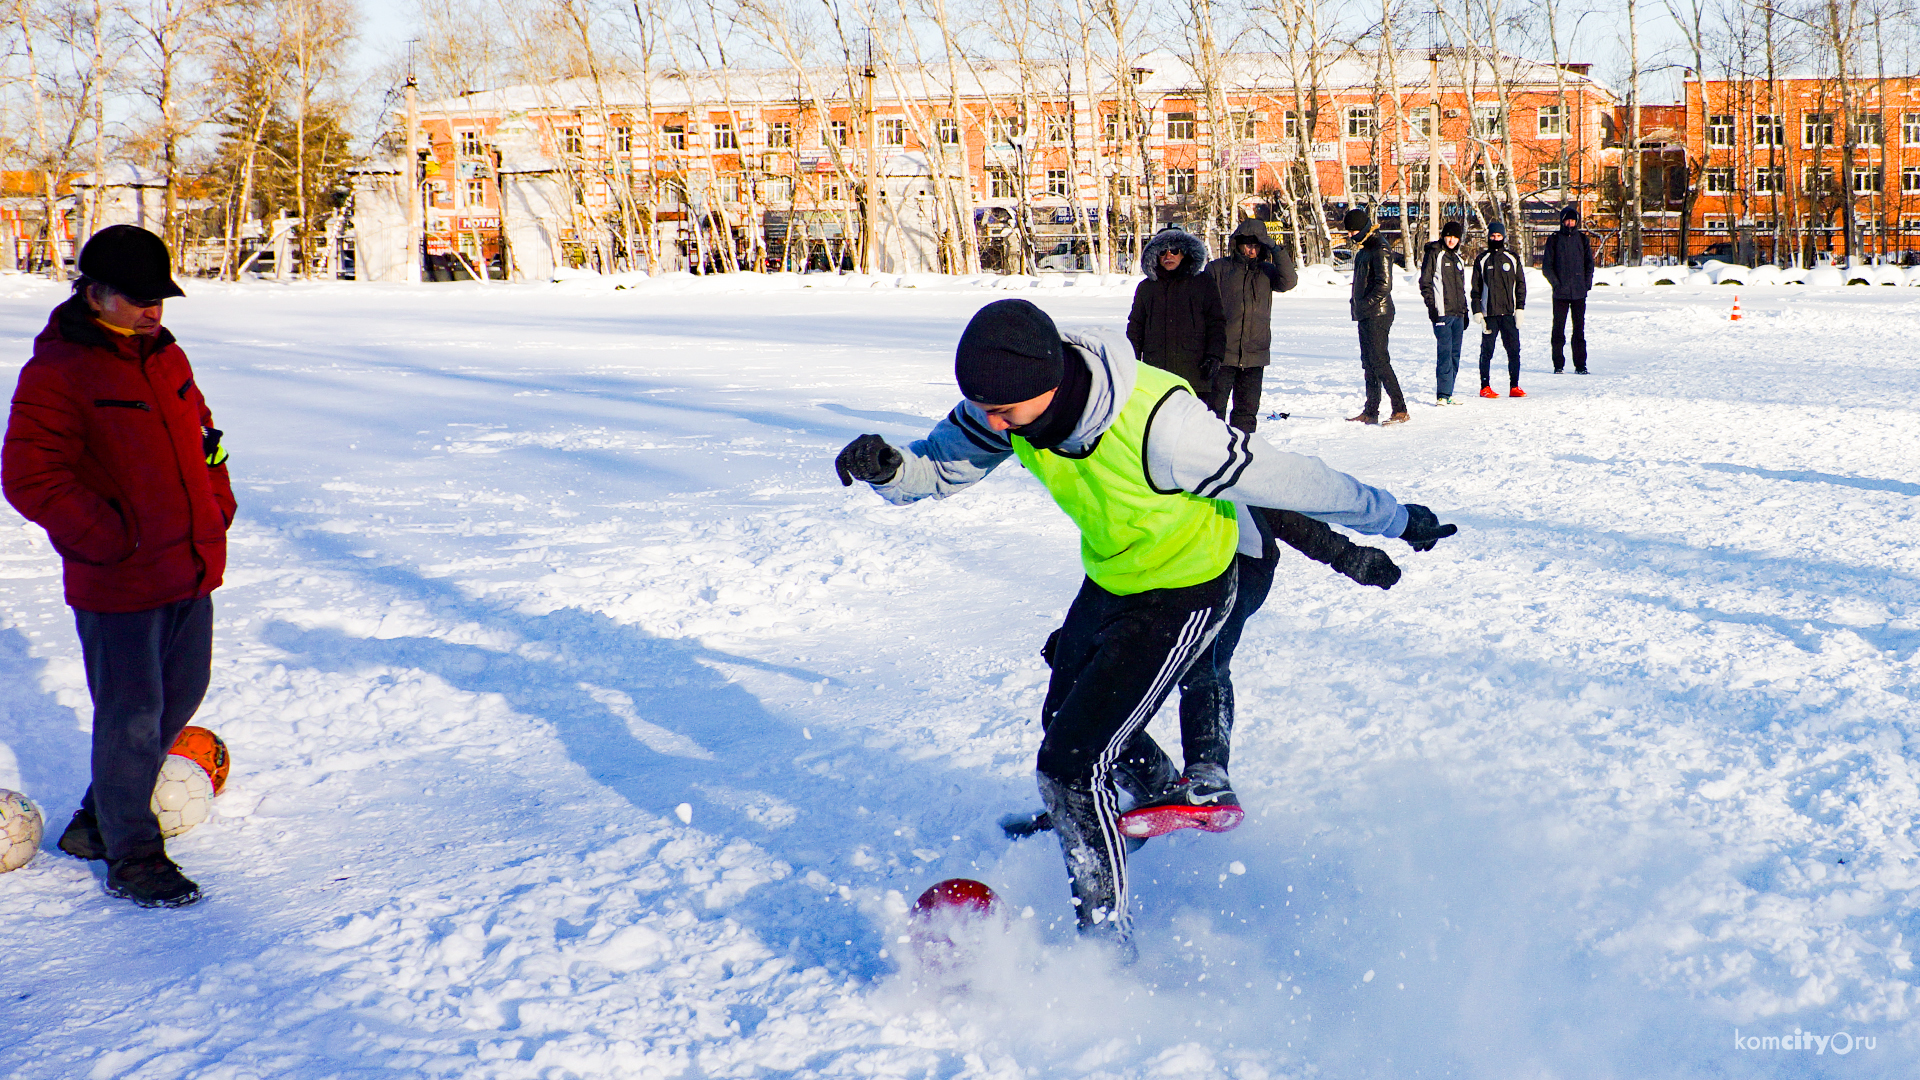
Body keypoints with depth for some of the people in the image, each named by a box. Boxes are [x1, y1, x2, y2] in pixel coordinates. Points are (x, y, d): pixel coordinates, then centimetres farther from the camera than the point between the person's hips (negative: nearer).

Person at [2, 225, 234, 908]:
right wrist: (111, 539, -19)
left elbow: (202, 438, 24)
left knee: (179, 698, 17)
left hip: (190, 571, 8)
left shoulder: (166, 356, 11)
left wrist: (216, 508, 11)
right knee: (132, 718, -1)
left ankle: (100, 821, 35)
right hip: (117, 584, -8)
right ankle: (130, 857, 15)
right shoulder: (56, 371, -12)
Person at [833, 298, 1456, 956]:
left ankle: (1108, 946, 0)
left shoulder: (1157, 426, -38)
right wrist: (887, 466, -30)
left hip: (1184, 595, -8)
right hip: (1108, 580, 8)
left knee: (1070, 763, -16)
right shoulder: (1011, 399, -19)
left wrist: (1393, 520, -14)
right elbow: (936, 468, -6)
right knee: (1066, 717, 27)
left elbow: (1284, 480, -27)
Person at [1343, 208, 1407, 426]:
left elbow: (1384, 284, -19)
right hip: (1366, 316, 10)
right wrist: (1356, 304, 13)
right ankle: (1371, 412, 15)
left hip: (1377, 315, -10)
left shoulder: (1379, 249, -13)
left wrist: (1365, 304, -19)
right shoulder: (1363, 248, 17)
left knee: (1380, 361, -13)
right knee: (1368, 363, 11)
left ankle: (1400, 410, -13)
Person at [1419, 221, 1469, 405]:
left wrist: (1465, 311, 21)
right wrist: (1432, 305, -14)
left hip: (1457, 314, 7)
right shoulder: (1434, 254, -2)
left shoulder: (1457, 258, 19)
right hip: (1442, 312, -7)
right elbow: (1425, 282, -6)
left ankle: (1448, 393, 10)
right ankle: (1442, 395, -13)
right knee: (1445, 352, -13)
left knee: (1455, 354, 6)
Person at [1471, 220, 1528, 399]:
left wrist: (1520, 309, 1)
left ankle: (1514, 386, 3)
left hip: (1509, 313, 1)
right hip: (1489, 314, -1)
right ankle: (1485, 386, 8)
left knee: (1514, 350, -2)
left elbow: (1521, 285, 10)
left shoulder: (1513, 259, 10)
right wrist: (1477, 312, -2)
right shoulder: (1481, 260, 8)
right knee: (1487, 351, 0)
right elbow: (1476, 289, 7)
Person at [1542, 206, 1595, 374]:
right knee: (1558, 328, 0)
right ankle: (1558, 365, 5)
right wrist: (1556, 283, -9)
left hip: (1579, 292, 1)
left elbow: (1589, 263, 12)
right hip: (1560, 293, -1)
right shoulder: (1554, 240, 4)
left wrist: (1587, 283, 0)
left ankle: (1580, 365, 5)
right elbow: (1547, 266, 1)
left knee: (1579, 329, 2)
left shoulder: (1583, 239, 10)